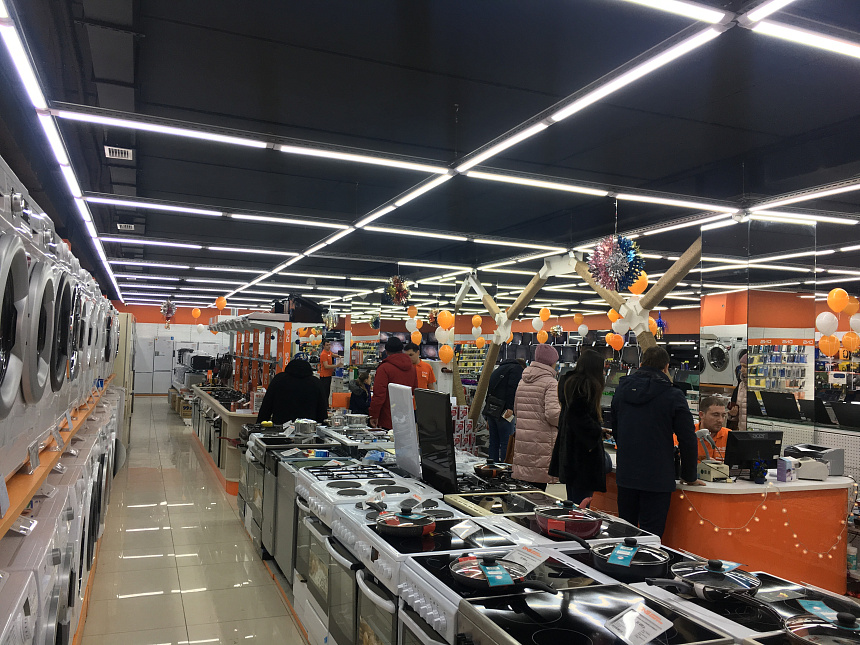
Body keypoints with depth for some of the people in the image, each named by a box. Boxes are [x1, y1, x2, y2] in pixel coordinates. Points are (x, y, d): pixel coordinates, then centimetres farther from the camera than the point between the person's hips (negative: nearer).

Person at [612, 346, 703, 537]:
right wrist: (689, 477, 7)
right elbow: (687, 440, -5)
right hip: (657, 478, -4)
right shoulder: (673, 396, -9)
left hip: (625, 476, 5)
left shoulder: (621, 390, 7)